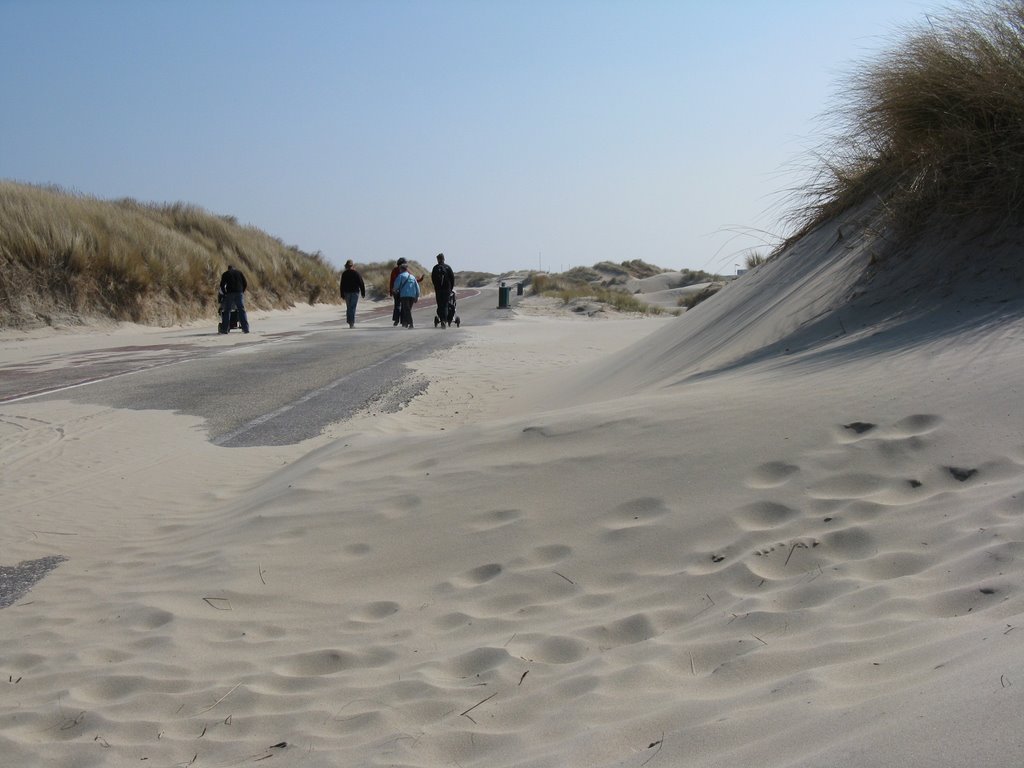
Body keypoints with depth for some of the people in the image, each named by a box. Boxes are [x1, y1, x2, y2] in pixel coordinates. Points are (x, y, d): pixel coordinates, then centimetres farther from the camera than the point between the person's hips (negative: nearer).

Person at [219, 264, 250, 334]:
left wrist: (225, 293, 15)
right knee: (242, 310, 2)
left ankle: (224, 329, -3)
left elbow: (222, 285, 4)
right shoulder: (239, 273, 19)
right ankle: (245, 328, -4)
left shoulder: (225, 274, 13)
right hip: (239, 293, 2)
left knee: (227, 311, 2)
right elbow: (245, 284, 13)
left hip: (229, 293, -1)